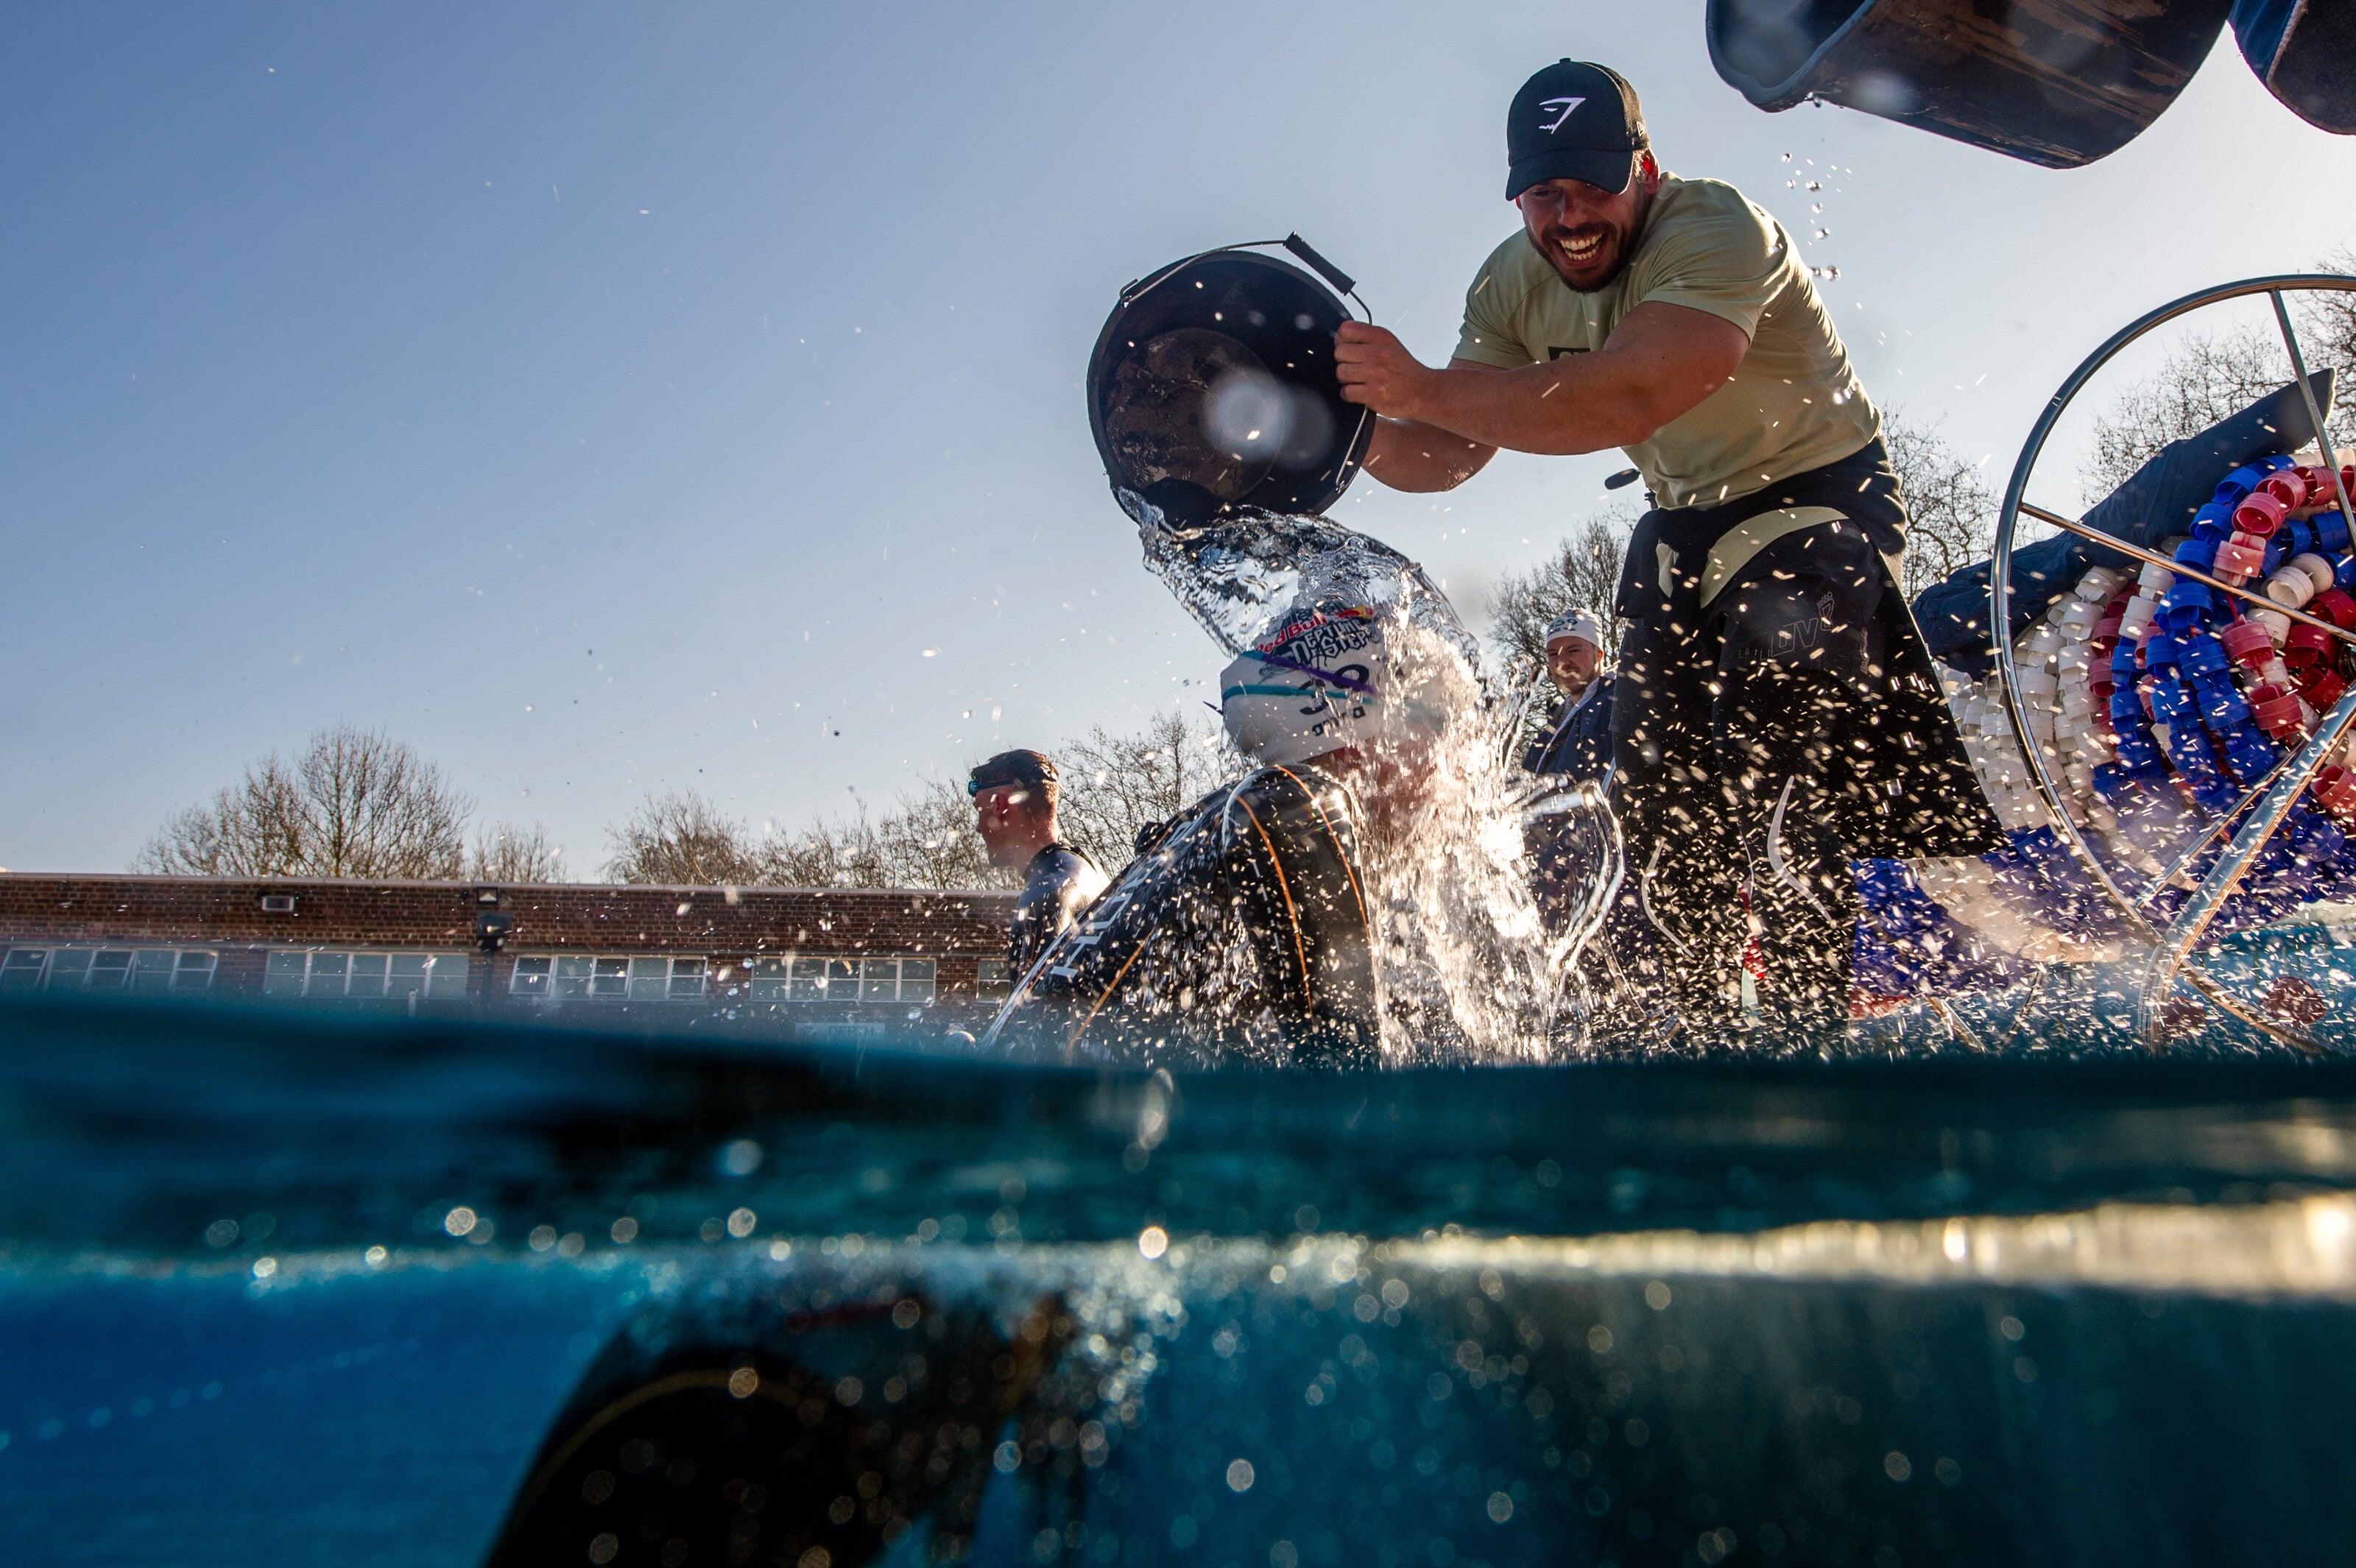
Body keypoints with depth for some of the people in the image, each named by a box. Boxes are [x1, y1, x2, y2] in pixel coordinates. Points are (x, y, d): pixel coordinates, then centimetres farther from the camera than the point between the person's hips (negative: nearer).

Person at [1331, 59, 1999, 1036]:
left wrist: (1424, 388, -46)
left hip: (1821, 490, -6)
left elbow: (1627, 401, -43)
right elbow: (1451, 455, -8)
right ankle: (1702, 1031, 17)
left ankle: (1813, 1023, -10)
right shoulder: (1511, 285, -4)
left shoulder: (1715, 230, -26)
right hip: (1688, 522, 7)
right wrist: (1360, 431, -29)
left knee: (1768, 742, -23)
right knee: (1659, 777, 3)